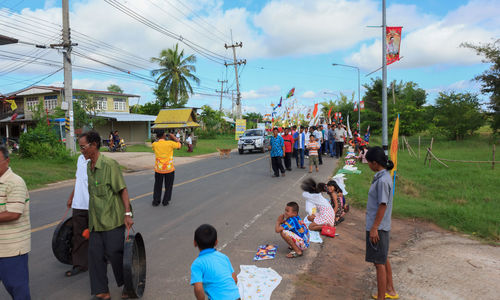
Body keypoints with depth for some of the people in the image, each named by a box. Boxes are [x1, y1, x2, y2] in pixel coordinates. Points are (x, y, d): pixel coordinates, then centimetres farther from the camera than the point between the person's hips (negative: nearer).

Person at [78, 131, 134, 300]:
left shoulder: (109, 165, -14)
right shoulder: (89, 167, 11)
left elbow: (122, 190, -15)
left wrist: (127, 213, -19)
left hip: (112, 219, -7)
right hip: (96, 221, 8)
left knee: (115, 253, 0)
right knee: (95, 254, 6)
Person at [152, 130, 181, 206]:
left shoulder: (154, 144, -6)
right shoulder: (170, 143, -13)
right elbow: (179, 144, 4)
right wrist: (174, 137, 15)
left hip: (158, 169, 2)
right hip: (169, 169, -2)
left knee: (158, 186, 16)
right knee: (168, 186, 13)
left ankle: (156, 201, 18)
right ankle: (165, 201, 15)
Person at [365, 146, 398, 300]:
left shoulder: (382, 180, -22)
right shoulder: (384, 176, 8)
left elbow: (382, 205, -22)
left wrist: (374, 228, -19)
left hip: (378, 227, -10)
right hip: (381, 225, 10)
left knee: (379, 262, 1)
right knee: (383, 259, 23)